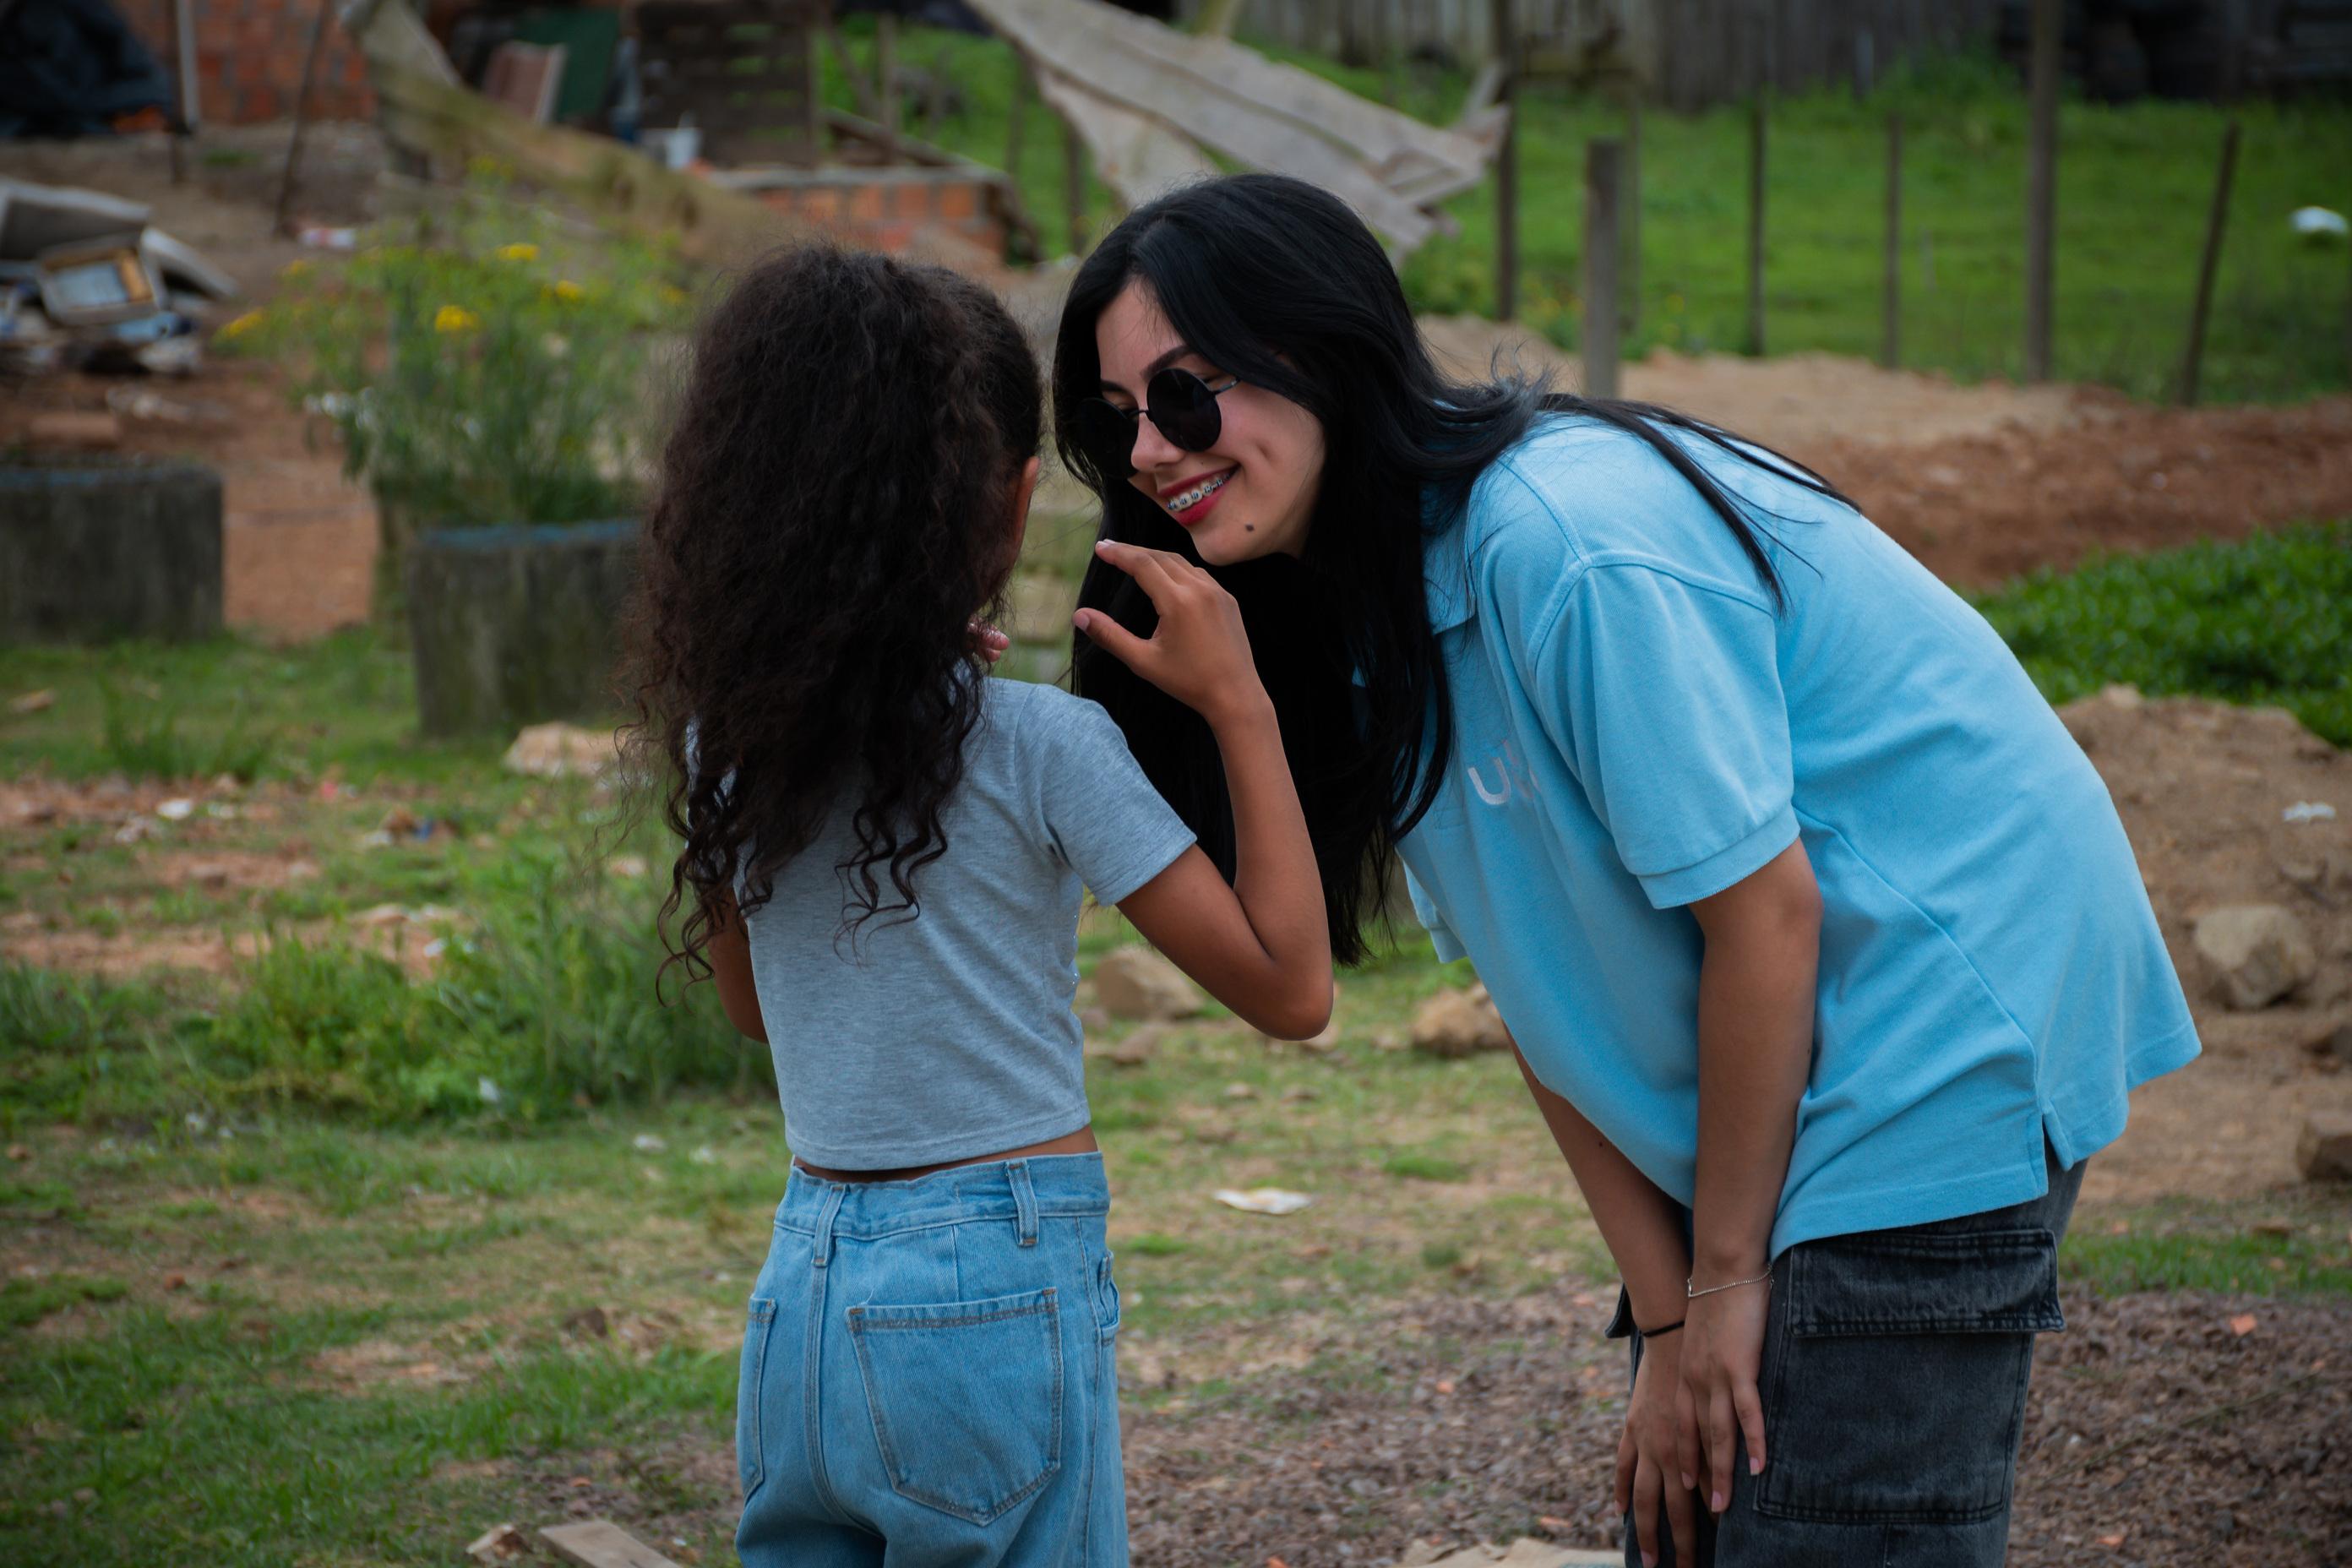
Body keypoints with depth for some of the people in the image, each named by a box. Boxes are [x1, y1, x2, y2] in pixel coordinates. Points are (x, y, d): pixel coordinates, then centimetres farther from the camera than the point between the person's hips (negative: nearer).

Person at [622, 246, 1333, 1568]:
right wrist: (1240, 708, -7)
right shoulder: (1039, 748, -13)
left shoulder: (729, 743, 1)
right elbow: (1290, 987, -10)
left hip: (803, 1290, 5)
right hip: (997, 1290, -5)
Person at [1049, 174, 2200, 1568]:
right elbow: (1550, 994, 6)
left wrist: (1725, 1282, -11)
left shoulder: (1567, 543, -23)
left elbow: (1763, 908, -20)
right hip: (1791, 1114, 9)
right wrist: (1665, 1317, 0)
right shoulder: (1372, 606, 5)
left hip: (1946, 1047, -9)